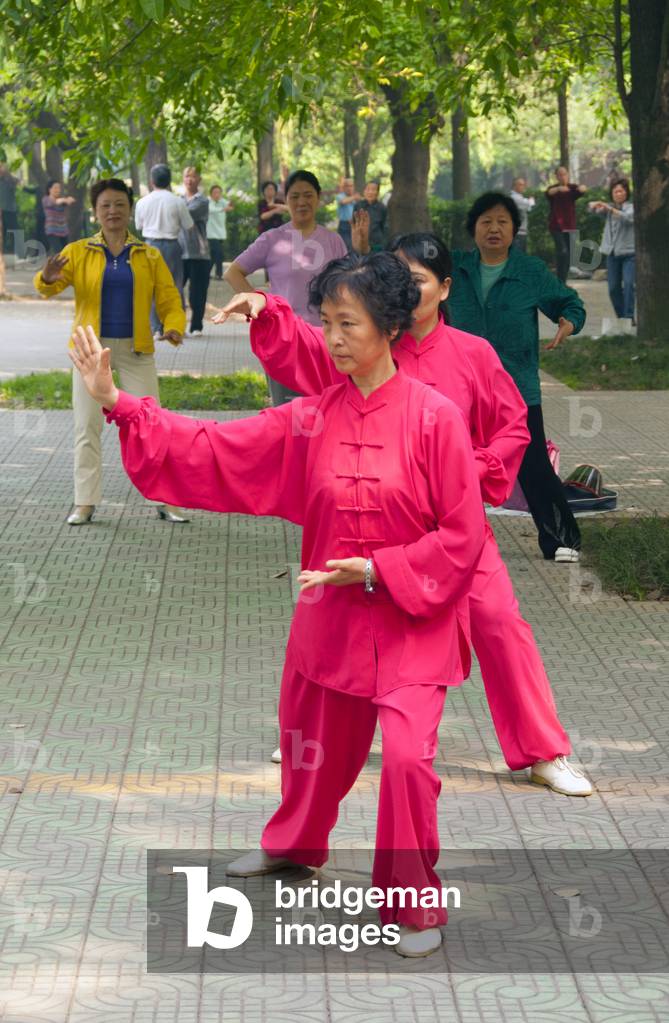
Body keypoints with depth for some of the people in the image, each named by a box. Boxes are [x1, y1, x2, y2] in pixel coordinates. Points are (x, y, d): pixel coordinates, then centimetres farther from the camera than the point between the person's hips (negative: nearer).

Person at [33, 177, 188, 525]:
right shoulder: (78, 252, 2)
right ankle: (85, 503, 6)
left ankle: (166, 499, 3)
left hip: (136, 351, 0)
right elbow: (48, 287, -10)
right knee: (87, 425, 0)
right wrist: (48, 279, -34)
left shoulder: (149, 257, 4)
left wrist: (174, 327, -19)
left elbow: (169, 301, 3)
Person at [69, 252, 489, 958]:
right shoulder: (312, 420, 0)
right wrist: (116, 403, -6)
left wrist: (376, 570, -20)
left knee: (406, 756, -18)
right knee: (313, 740, 21)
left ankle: (416, 907, 0)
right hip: (329, 616, 5)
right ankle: (293, 844, 51)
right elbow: (213, 449, 0)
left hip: (411, 622, -5)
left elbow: (460, 535, -12)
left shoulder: (434, 417, -14)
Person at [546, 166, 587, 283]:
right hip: (556, 225, -4)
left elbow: (581, 190, -17)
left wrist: (582, 188, -43)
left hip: (569, 225, 4)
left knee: (568, 255, 5)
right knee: (563, 251, -18)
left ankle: (562, 282, 15)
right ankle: (560, 281, -16)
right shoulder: (553, 188, -2)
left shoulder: (572, 188, 5)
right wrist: (559, 189, -50)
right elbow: (549, 192, -27)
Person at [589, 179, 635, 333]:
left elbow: (628, 218, -22)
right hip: (612, 253, 5)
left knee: (629, 284, -20)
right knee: (613, 288, 4)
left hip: (629, 253, -5)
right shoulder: (609, 207, 13)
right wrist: (594, 206, -23)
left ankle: (628, 318, -23)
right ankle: (621, 317, 16)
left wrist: (611, 209, -34)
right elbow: (595, 210, 1)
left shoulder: (632, 207, -3)